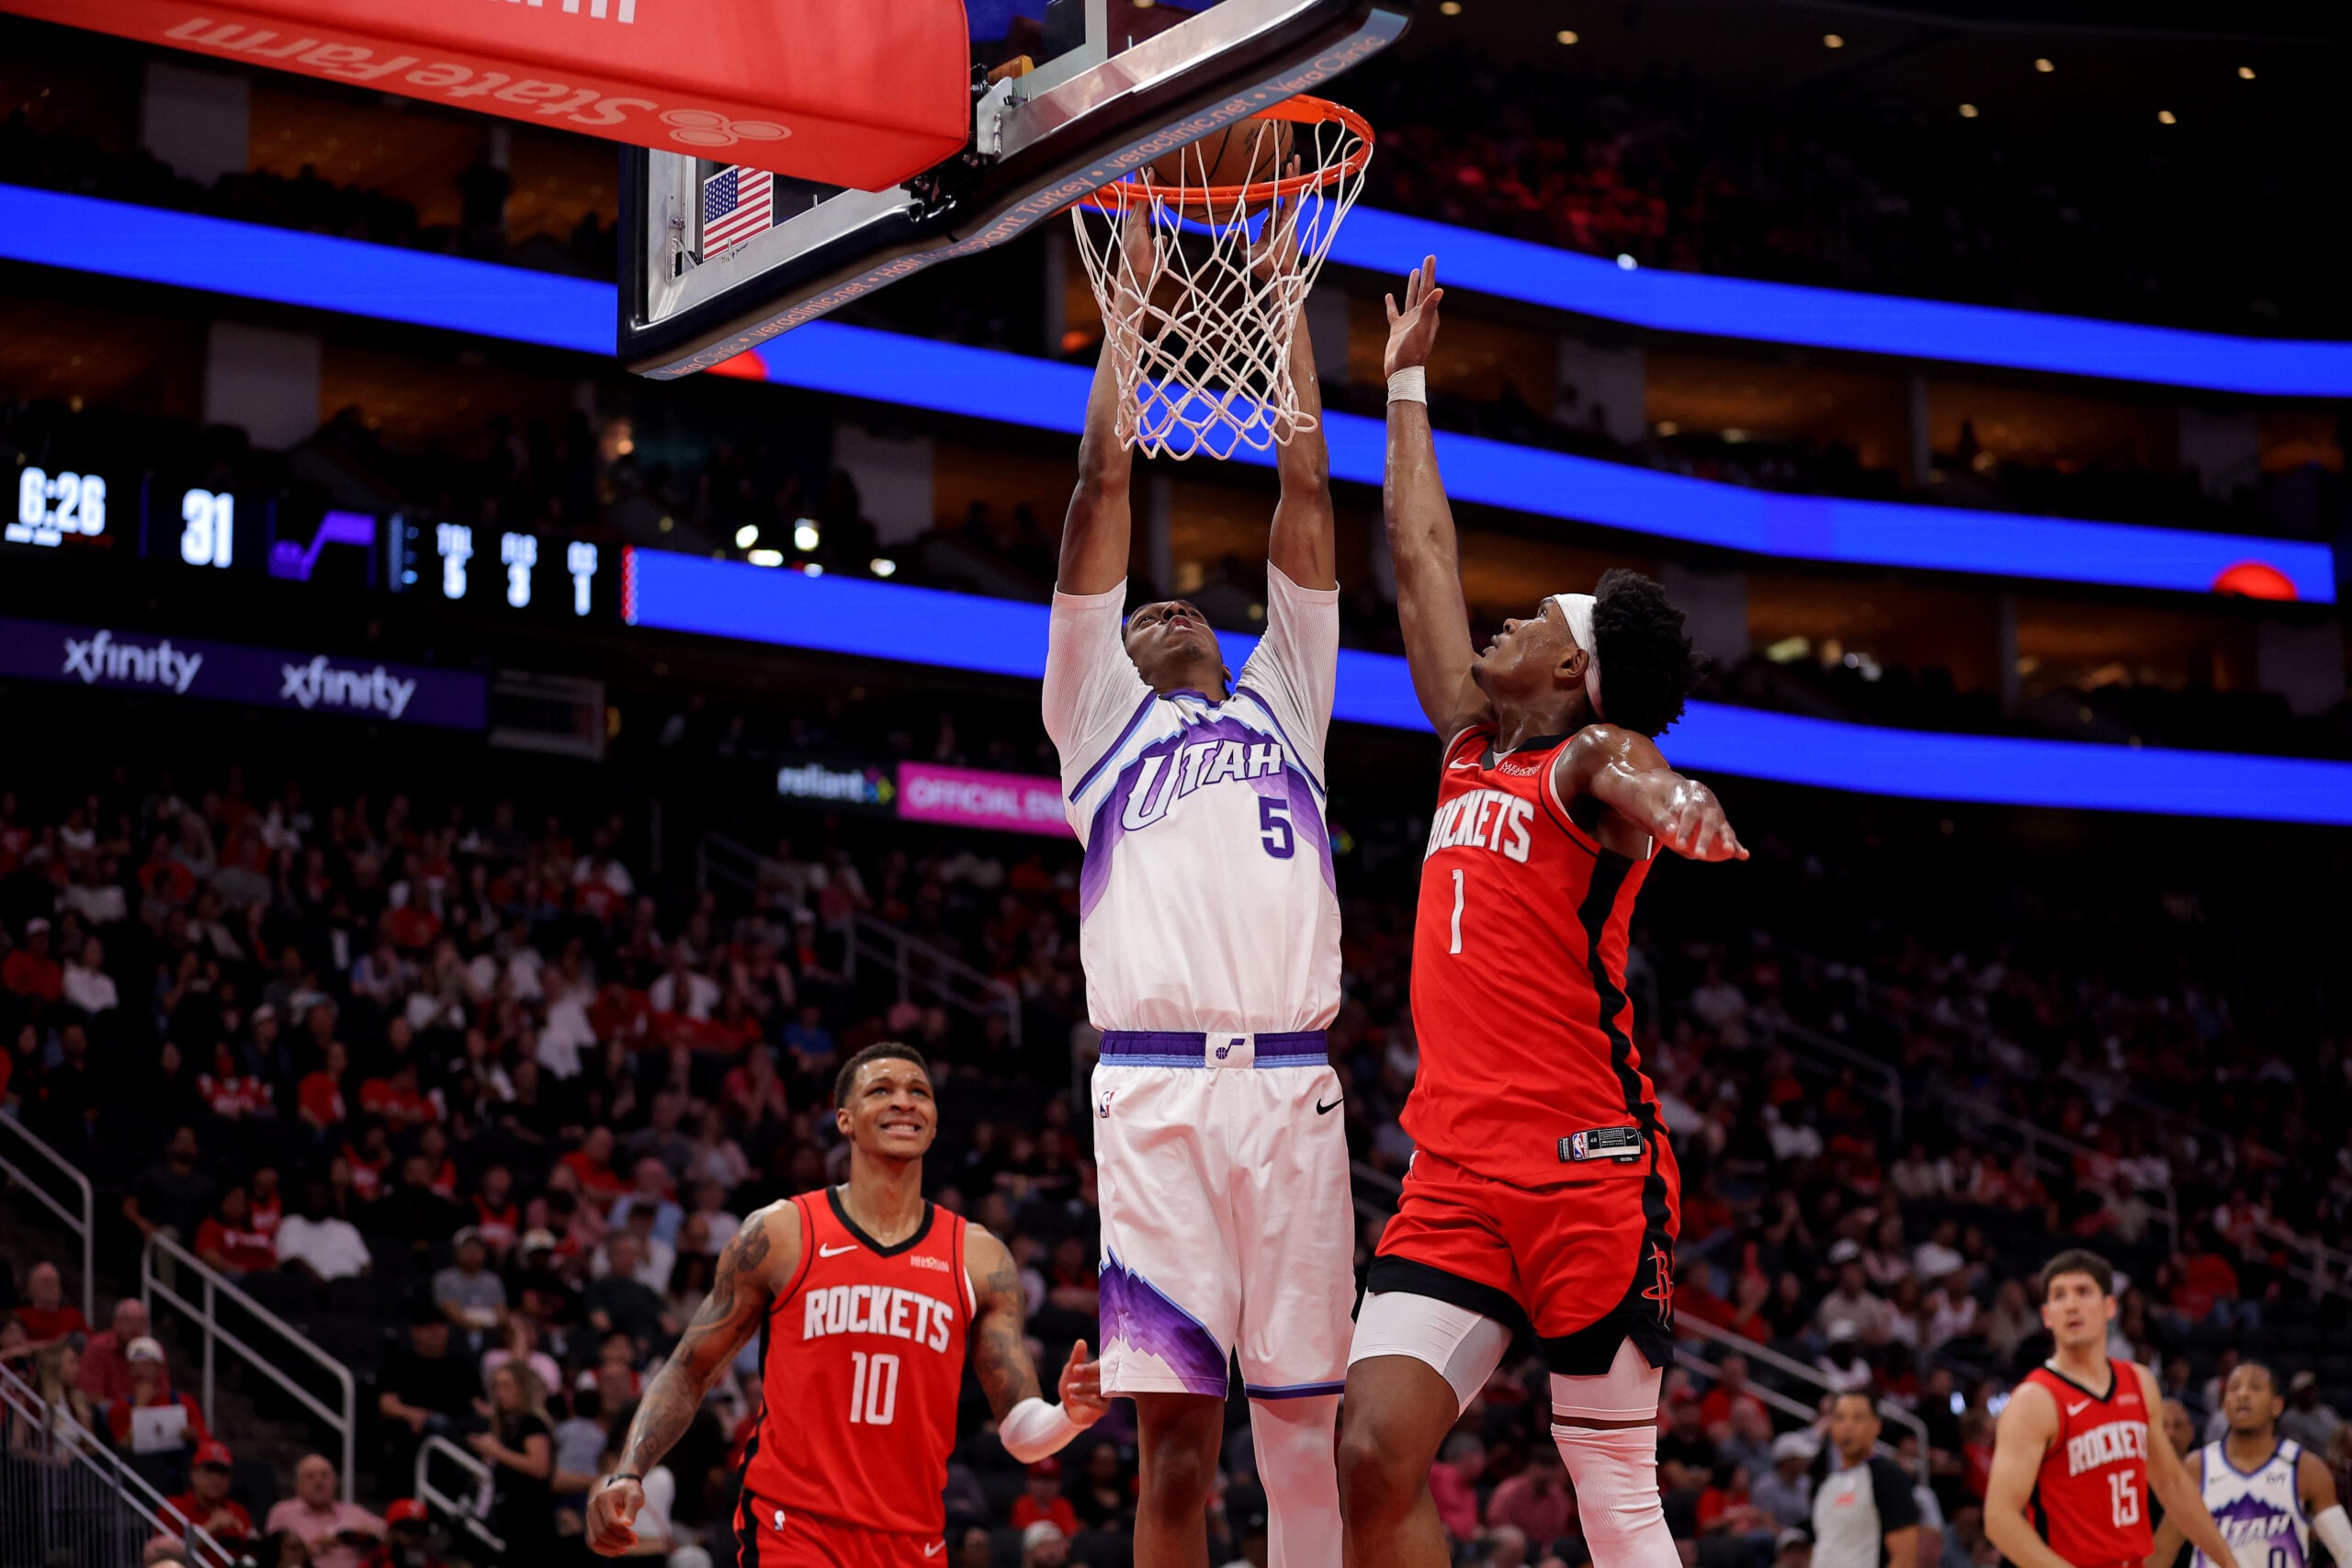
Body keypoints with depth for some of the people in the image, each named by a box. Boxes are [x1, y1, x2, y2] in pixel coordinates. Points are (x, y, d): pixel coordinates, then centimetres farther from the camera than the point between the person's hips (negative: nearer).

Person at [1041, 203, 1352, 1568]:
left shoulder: (1282, 705, 27)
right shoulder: (1100, 714, 21)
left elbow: (1307, 491, 24)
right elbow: (1107, 480, 18)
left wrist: (1280, 295, 25)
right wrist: (1133, 295, 21)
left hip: (1291, 1085, 2)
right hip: (1156, 1086, -2)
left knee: (1306, 1420, -2)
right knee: (1175, 1424, -6)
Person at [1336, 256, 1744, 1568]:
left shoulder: (1592, 756, -3)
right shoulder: (1471, 748, 17)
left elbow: (1629, 774, -29)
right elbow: (1423, 554, 26)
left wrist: (1672, 800, -53)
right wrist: (1407, 384, 33)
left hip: (1588, 1169, -6)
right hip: (1458, 1171, 6)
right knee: (1374, 1458, -9)